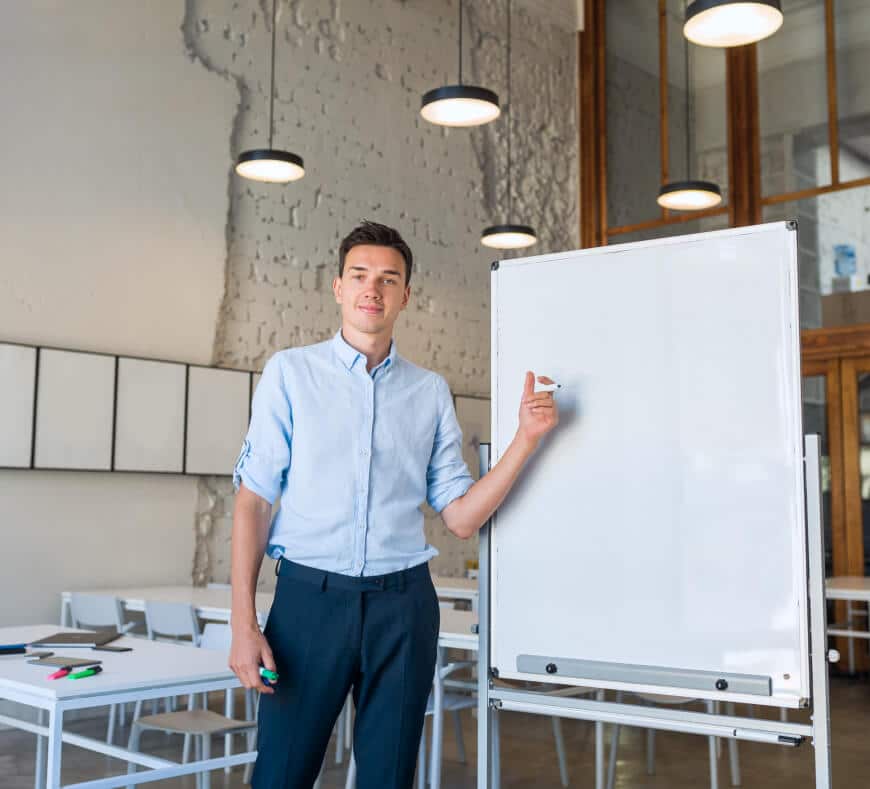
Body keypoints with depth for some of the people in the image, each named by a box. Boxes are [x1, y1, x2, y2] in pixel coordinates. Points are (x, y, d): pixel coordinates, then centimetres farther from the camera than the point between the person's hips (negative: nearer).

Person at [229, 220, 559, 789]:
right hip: (311, 594, -2)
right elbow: (253, 499, -1)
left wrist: (527, 438, -4)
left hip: (402, 603, 2)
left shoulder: (431, 391, 8)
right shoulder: (291, 371, 3)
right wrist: (244, 622, -8)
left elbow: (461, 518, 7)